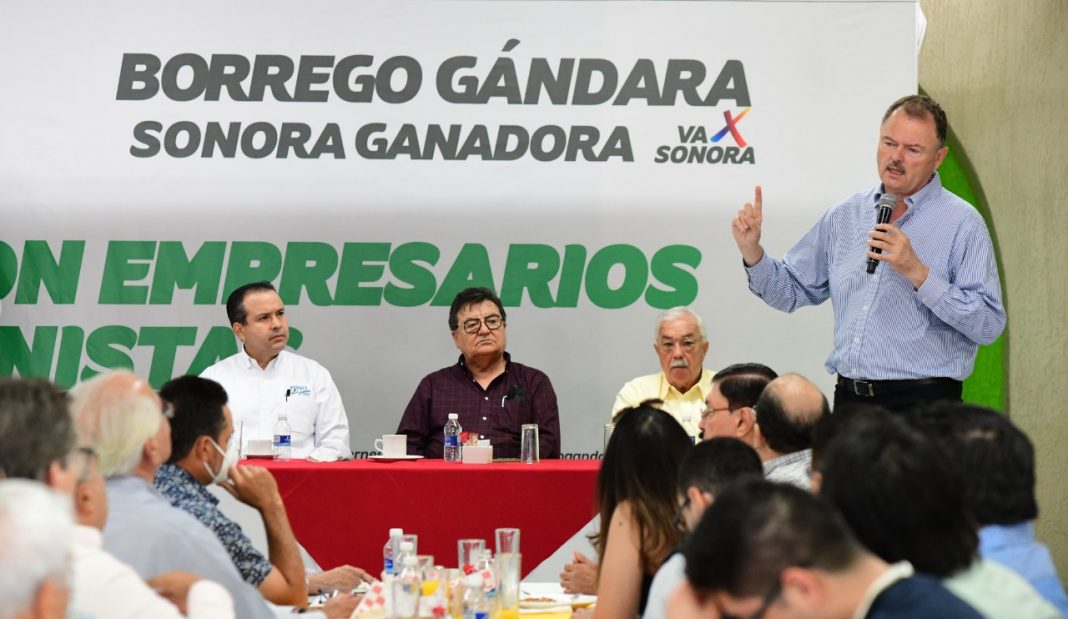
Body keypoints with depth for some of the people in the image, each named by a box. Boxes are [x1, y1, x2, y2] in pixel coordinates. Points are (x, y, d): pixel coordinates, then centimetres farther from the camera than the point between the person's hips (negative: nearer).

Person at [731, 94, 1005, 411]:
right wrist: (752, 251, 1)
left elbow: (989, 324, -15)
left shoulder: (963, 224, -6)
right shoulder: (845, 216, 11)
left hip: (922, 402, -5)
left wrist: (917, 272, -21)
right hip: (848, 397, 5)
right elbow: (791, 292, 18)